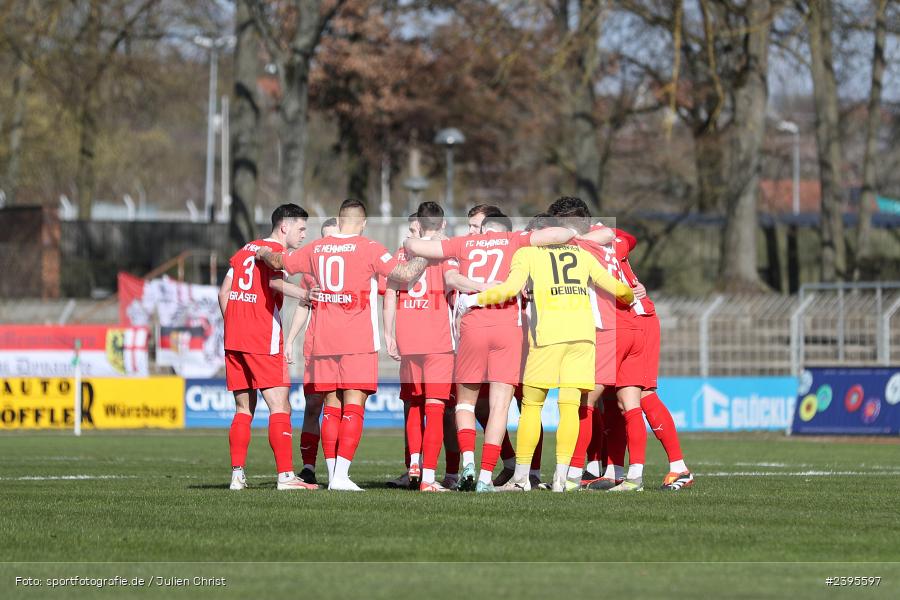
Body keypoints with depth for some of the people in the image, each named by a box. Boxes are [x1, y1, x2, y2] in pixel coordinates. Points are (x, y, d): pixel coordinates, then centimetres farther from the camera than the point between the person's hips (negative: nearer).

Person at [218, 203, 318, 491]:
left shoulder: (245, 250, 17)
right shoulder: (277, 251, -5)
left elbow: (224, 292, 16)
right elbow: (274, 281, -26)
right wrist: (305, 294, -39)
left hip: (234, 339, 8)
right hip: (264, 341, -7)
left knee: (244, 409, 12)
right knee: (280, 408, -8)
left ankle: (237, 474, 7)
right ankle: (285, 475, -15)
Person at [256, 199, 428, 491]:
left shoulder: (316, 249, 8)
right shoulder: (368, 248, -6)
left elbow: (280, 262, 21)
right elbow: (404, 274, -11)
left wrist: (263, 253, 42)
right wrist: (426, 256, 6)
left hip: (324, 343, 5)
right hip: (359, 343, -5)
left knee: (332, 407, 9)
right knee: (353, 408, -6)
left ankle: (333, 474, 6)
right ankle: (341, 475, -14)